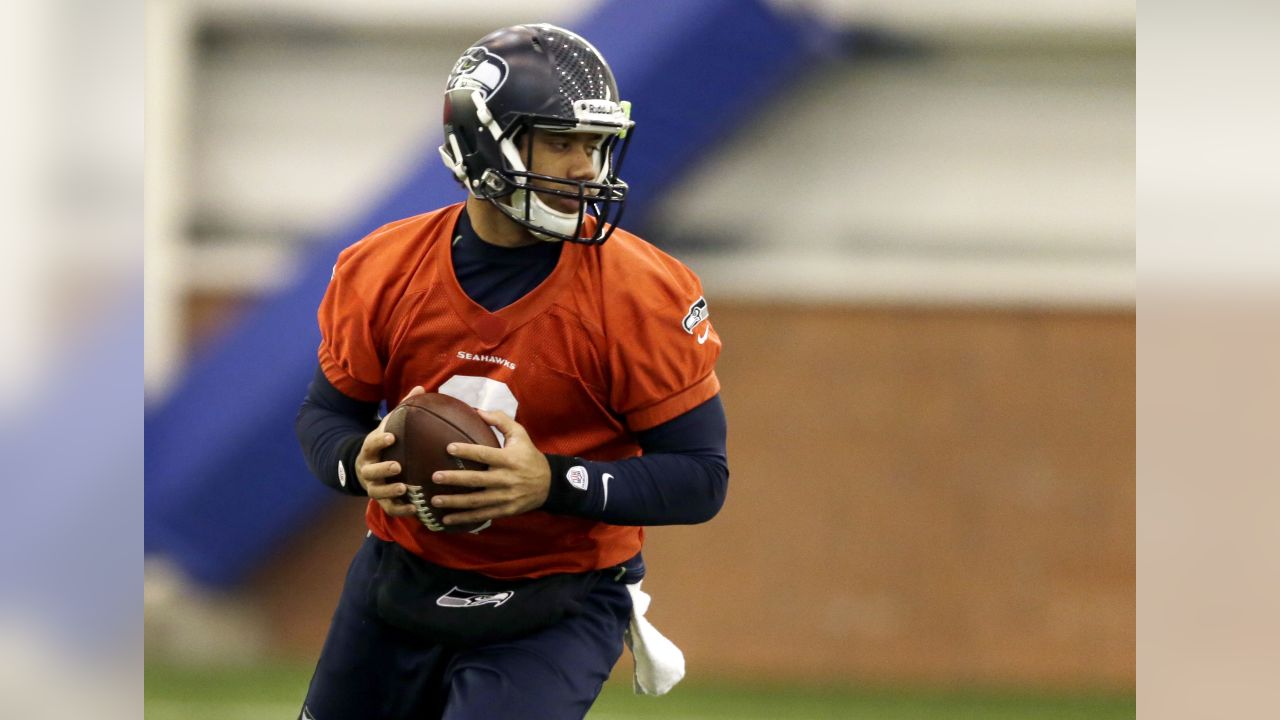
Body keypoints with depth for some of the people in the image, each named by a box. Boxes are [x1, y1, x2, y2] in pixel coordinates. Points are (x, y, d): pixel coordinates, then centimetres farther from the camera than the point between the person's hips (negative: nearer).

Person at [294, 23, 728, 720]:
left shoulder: (644, 294, -15)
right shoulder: (381, 270, -6)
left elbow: (700, 477, -13)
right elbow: (326, 411, 7)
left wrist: (552, 483, -27)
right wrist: (359, 463, -16)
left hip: (556, 611, -4)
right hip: (399, 585, 4)